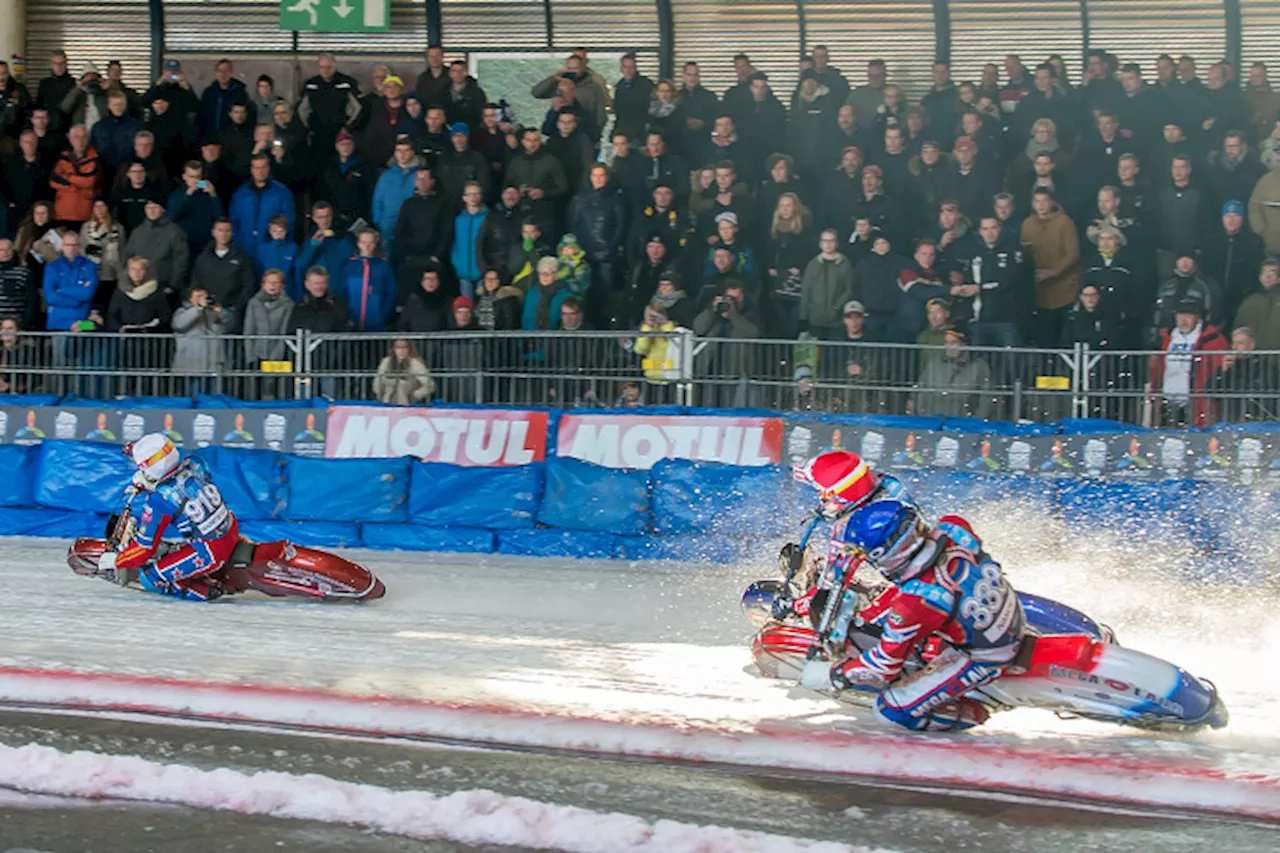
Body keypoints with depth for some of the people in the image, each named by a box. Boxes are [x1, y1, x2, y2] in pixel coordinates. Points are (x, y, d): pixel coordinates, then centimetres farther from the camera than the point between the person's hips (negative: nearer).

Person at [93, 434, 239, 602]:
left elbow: (144, 549, -13)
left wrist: (114, 561, 3)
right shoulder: (195, 464, -8)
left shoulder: (157, 503, -22)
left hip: (210, 553, -7)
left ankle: (205, 591, 2)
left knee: (149, 577, -3)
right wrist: (145, 485, 21)